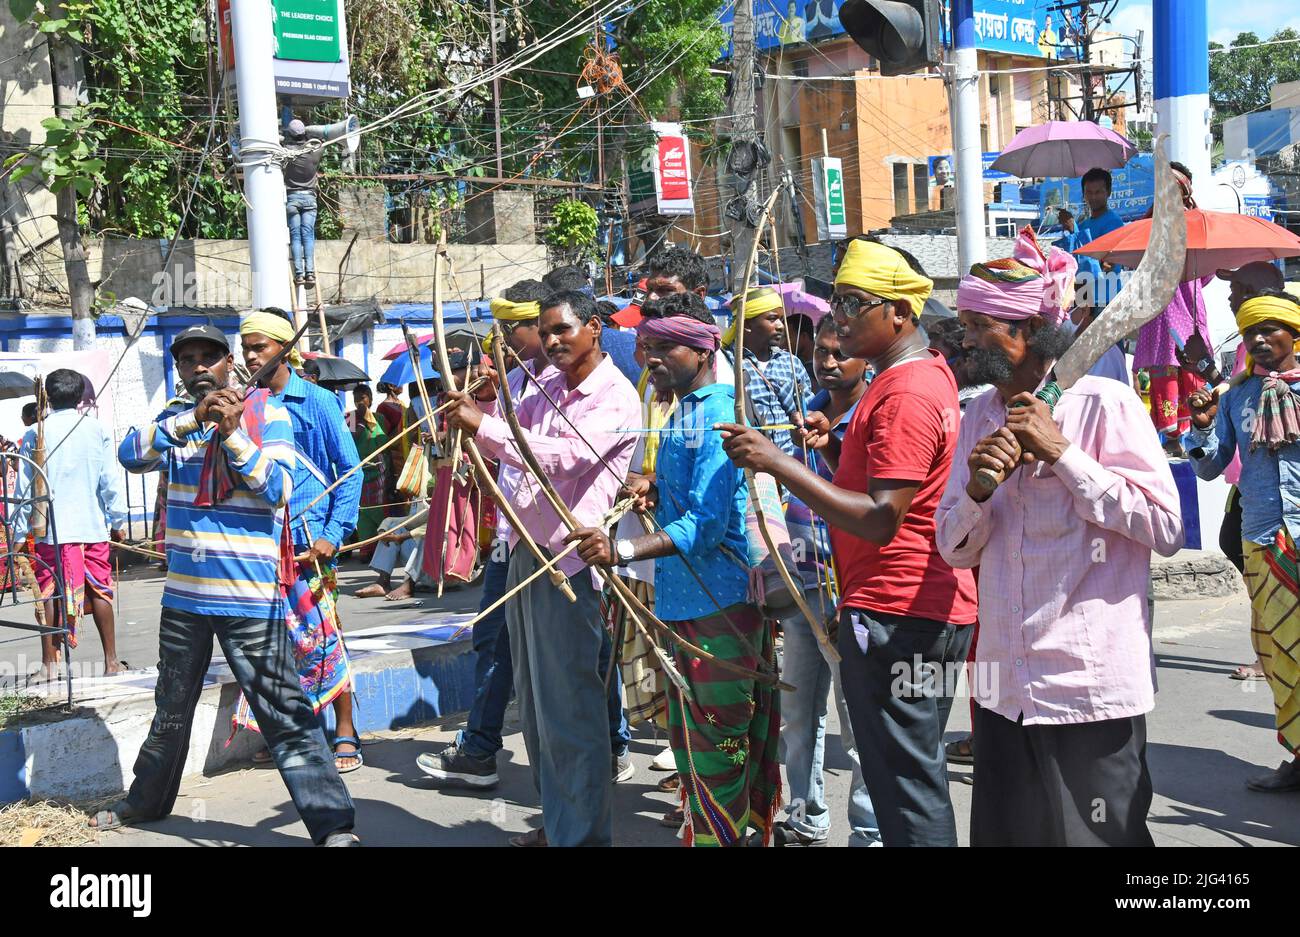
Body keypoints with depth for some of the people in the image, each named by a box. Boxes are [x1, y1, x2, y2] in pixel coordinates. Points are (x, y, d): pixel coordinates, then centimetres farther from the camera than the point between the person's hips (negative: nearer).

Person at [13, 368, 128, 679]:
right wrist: (118, 520, 10)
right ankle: (111, 661, 8)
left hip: (51, 527, -1)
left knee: (51, 594, 3)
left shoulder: (36, 433, 1)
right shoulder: (96, 429, 2)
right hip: (93, 525, 1)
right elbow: (111, 480, 2)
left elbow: (25, 487, 3)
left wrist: (20, 532, 10)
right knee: (100, 591, 6)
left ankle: (49, 663, 5)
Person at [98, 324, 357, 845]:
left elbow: (278, 488, -13)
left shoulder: (268, 414, -3)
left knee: (285, 716, -8)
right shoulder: (175, 419, 9)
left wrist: (232, 433, -23)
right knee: (170, 710, 22)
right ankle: (146, 801, 41)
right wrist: (192, 420, -22)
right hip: (184, 593, 5)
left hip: (250, 596, -5)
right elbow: (130, 455, -9)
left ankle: (334, 825, -5)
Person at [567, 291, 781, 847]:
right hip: (691, 600, 11)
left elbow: (708, 523, -24)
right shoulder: (684, 414, 17)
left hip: (720, 604, -11)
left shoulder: (717, 416, -16)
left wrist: (623, 550, -33)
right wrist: (657, 491, 6)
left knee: (713, 747, -5)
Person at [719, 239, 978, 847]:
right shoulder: (928, 373, 15)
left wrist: (779, 464, -26)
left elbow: (880, 521, -25)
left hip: (894, 614, -11)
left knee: (905, 784, -4)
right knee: (914, 774, 19)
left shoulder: (906, 395, -19)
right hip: (927, 609, 11)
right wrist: (835, 449, 9)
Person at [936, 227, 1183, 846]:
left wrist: (1062, 452, -16)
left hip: (1092, 689, -6)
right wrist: (977, 488, -12)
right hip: (1004, 687, 6)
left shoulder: (1103, 404, -9)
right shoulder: (980, 416, 10)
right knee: (1001, 833, 13)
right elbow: (955, 550, 9)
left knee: (1096, 836, 4)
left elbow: (1166, 529, -14)